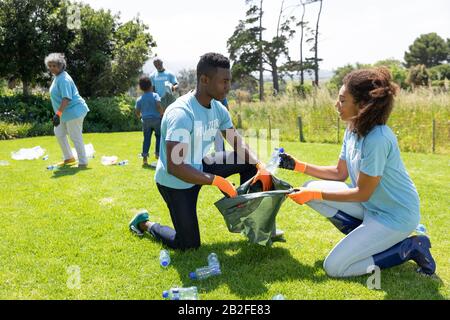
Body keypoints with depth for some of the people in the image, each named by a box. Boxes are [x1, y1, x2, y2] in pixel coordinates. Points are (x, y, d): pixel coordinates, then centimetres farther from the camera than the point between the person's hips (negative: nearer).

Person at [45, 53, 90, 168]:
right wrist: (59, 113, 24)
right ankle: (69, 158, 32)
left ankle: (83, 162, 6)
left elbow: (66, 98, -28)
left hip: (73, 111, -11)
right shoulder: (57, 77, 12)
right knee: (59, 133, 20)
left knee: (75, 137, -5)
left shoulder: (63, 79, -20)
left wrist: (58, 114, -32)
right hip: (66, 113, 11)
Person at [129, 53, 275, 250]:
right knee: (189, 245, 0)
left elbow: (238, 143, 3)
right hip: (176, 181, -7)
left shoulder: (218, 109, -6)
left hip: (200, 168, 7)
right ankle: (145, 223, 24)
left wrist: (260, 166, -15)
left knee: (249, 161, -5)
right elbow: (174, 167, -37)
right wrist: (217, 181, -38)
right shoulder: (181, 114, -32)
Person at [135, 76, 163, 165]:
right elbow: (158, 106, -18)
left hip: (146, 120, 3)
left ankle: (145, 156, -5)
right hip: (156, 119, -2)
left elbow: (137, 112, 5)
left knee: (146, 138, 5)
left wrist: (140, 116, 25)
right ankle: (158, 153, 11)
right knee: (159, 136, 14)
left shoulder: (139, 99, 6)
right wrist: (162, 114, -3)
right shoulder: (155, 95, -3)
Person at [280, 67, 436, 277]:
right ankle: (365, 237, 7)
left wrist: (314, 195, -18)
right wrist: (298, 166, 2)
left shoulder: (377, 139, -29)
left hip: (395, 216, -9)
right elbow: (340, 173, 9)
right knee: (312, 188, -1)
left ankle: (410, 248, 0)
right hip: (371, 205, 9)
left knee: (333, 267, -9)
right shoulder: (353, 130, -1)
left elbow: (362, 193, -22)